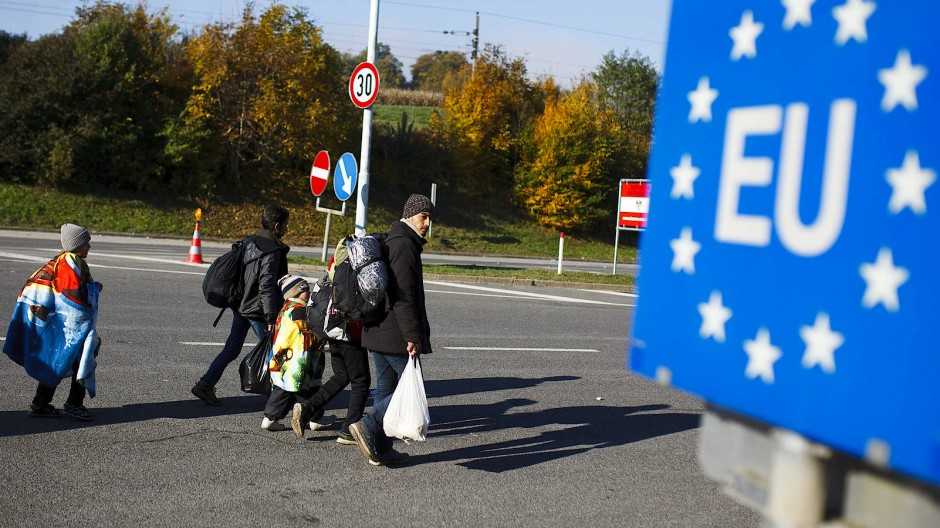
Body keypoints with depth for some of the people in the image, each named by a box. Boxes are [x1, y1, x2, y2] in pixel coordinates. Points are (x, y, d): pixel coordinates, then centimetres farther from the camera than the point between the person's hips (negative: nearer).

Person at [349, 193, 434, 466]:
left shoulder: (388, 243, 18)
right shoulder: (405, 246, -14)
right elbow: (405, 297, -21)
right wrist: (413, 337, -21)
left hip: (375, 331, 10)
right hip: (396, 336, -10)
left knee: (385, 389, 13)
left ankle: (380, 449, 16)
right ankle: (368, 426, -14)